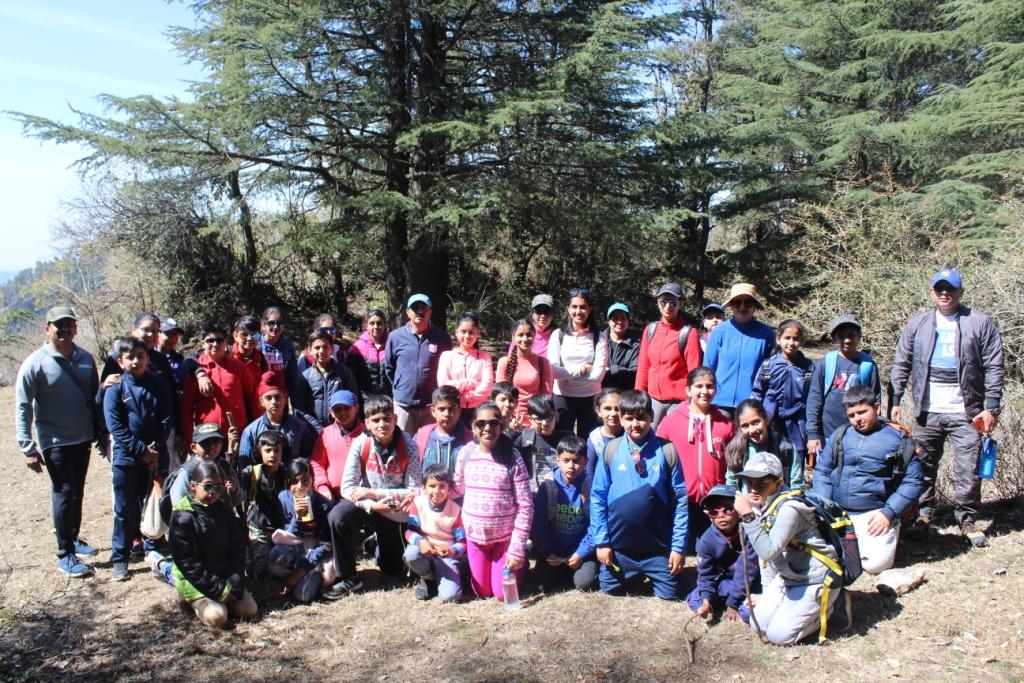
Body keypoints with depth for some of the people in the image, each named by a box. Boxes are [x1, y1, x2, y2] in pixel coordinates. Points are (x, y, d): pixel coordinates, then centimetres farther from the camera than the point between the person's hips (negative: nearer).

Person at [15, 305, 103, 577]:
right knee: (64, 493, -3)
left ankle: (73, 538, 35)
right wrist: (28, 448, -14)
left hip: (83, 439, 5)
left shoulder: (86, 359, 2)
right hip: (55, 442, -5)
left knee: (77, 492, 17)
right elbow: (23, 407, -11)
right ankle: (65, 555, 7)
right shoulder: (35, 363, -13)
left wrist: (101, 432, 11)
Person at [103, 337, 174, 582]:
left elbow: (166, 418, 2)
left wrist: (156, 448, -11)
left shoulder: (158, 385, 4)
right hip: (126, 458, -2)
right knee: (125, 510, 4)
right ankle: (119, 559, 14)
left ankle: (154, 548, 27)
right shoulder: (115, 389, -3)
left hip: (157, 457, 2)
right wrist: (142, 451, -15)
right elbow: (116, 428, -9)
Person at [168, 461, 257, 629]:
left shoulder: (224, 511, 4)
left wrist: (234, 584, -8)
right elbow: (185, 561, -16)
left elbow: (237, 548, 4)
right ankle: (192, 600, 4)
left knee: (250, 610, -9)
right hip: (193, 579, -5)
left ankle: (218, 601, 13)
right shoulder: (183, 516, -14)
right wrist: (218, 589, -18)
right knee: (216, 617, -24)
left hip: (224, 575, 5)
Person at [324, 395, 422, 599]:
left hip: (395, 511, 0)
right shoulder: (361, 444, -17)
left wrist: (373, 493, -23)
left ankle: (380, 542, 44)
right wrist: (372, 505, -31)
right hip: (366, 504, 0)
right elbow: (347, 488, -16)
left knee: (393, 569, 10)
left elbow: (414, 491, -18)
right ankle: (348, 578, -15)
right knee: (337, 517, -33)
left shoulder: (408, 448, -19)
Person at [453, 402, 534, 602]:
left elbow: (525, 505, -13)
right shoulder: (465, 454, -6)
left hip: (505, 536, -3)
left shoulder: (512, 457, -15)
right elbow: (458, 489, 10)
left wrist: (517, 549, -15)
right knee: (482, 592, 12)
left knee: (504, 595, 3)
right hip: (474, 535, 3)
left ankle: (520, 561, 31)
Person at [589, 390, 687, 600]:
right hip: (618, 544, 1)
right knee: (611, 591, 14)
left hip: (659, 546, -1)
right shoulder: (611, 450, -7)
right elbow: (597, 498, -1)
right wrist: (601, 541, -3)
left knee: (670, 594, 8)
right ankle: (632, 577, 42)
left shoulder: (666, 451, -9)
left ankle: (650, 575, 35)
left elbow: (680, 501, -5)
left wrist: (679, 546, -6)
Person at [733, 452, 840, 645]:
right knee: (758, 622, 5)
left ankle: (824, 609, 13)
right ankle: (799, 604, 23)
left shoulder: (789, 509, -29)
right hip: (787, 577, 8)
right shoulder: (760, 507, -2)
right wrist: (767, 593, 14)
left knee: (778, 634, -8)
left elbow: (769, 552, -39)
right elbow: (765, 552, 9)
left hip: (816, 581, -8)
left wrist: (748, 516, -42)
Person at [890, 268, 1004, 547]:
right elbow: (901, 365, 9)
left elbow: (994, 369, -1)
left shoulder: (980, 323, 2)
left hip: (966, 413, -2)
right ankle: (924, 512, 25)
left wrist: (991, 408, -7)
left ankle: (967, 519, 17)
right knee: (923, 467, 10)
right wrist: (894, 401, 2)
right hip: (927, 411, 2)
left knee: (968, 470, 2)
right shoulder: (917, 324, 8)